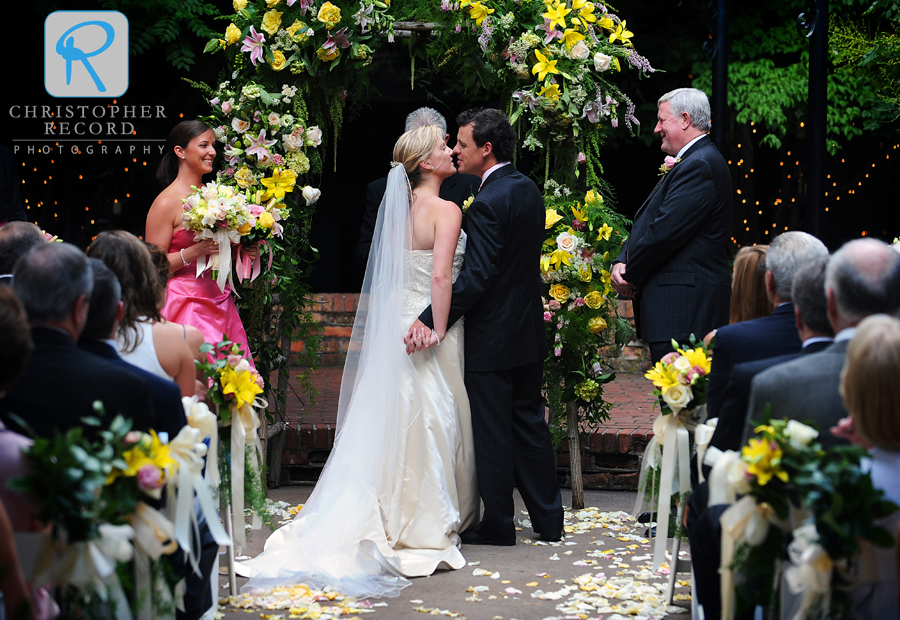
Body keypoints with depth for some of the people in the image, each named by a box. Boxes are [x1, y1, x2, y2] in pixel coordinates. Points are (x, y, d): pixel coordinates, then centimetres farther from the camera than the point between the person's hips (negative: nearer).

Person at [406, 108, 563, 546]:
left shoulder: (487, 204, -21)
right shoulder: (529, 190, 8)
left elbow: (475, 277, -25)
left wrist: (430, 320, -24)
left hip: (491, 337, -9)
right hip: (528, 330, 9)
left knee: (493, 435, 2)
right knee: (529, 424, 15)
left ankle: (497, 525, 11)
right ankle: (548, 520, 21)